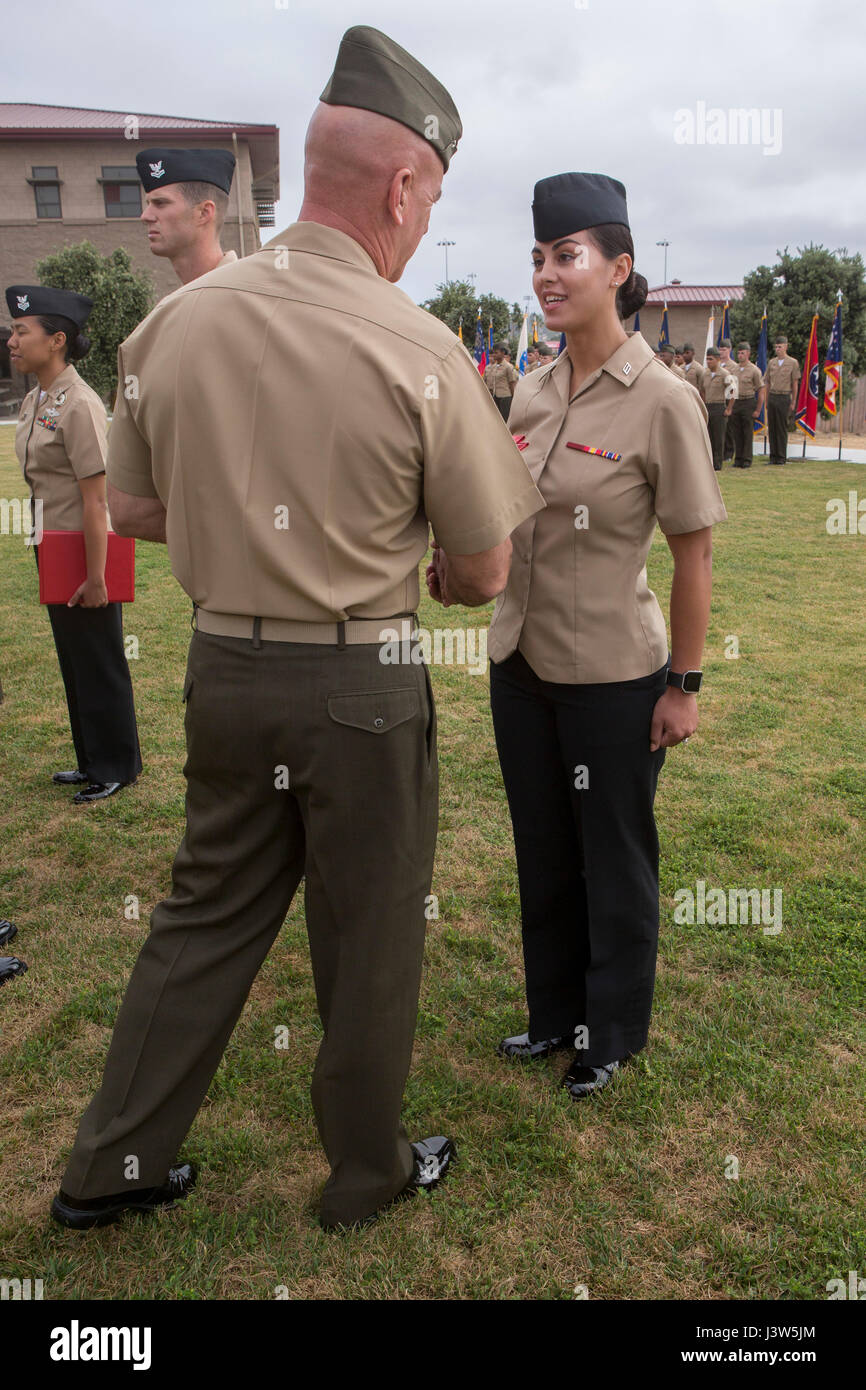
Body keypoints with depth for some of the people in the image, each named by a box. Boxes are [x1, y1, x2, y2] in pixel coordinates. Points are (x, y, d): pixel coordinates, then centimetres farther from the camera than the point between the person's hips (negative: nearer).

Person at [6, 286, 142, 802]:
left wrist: (95, 576, -21)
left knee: (100, 664, 2)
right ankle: (92, 762, 30)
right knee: (73, 661, 17)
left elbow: (94, 497, -21)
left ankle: (117, 769, 17)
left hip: (86, 551, -9)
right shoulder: (34, 401, 10)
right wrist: (47, 553, 18)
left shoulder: (79, 404, -18)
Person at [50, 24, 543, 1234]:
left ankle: (112, 1165, 34)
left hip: (223, 668, 5)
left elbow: (133, 510, 9)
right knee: (369, 941, 14)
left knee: (207, 918, 20)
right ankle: (368, 1173, 36)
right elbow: (485, 573, -7)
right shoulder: (418, 351, -15)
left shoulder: (175, 321, -2)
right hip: (361, 685, -4)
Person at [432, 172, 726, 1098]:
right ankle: (555, 1011, 41)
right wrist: (461, 561, -7)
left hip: (614, 675, -6)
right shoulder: (532, 391, 4)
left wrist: (684, 684, -10)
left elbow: (694, 553, -11)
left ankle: (613, 1032, 34)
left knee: (614, 858, 12)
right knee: (542, 849, 20)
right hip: (522, 664, 6)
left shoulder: (661, 401, -14)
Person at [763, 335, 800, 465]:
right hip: (772, 397, 4)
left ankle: (782, 457, 2)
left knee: (782, 428, -3)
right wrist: (766, 400, 10)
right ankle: (773, 456, 8)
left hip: (784, 397, -4)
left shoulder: (793, 363, 0)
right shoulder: (771, 362, 11)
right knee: (771, 427, 3)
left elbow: (795, 383, 1)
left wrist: (793, 402, -2)